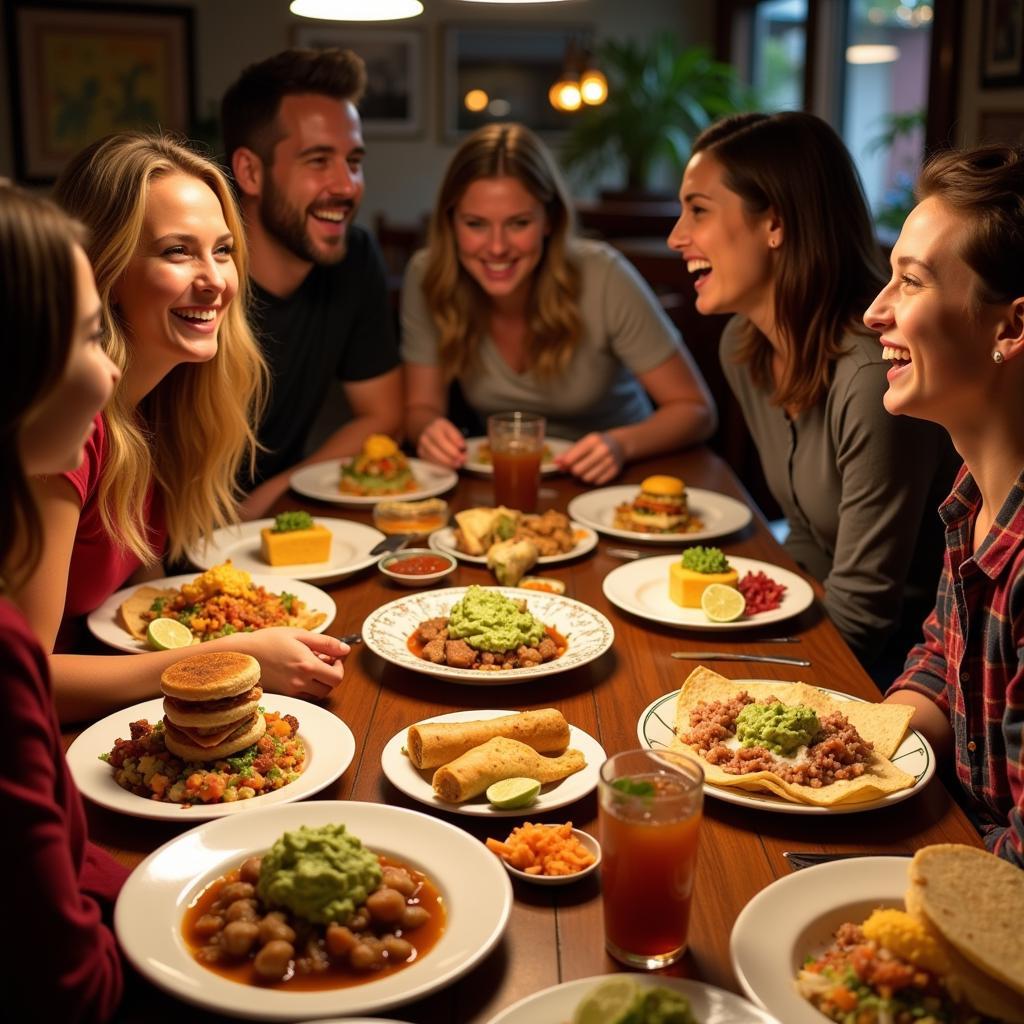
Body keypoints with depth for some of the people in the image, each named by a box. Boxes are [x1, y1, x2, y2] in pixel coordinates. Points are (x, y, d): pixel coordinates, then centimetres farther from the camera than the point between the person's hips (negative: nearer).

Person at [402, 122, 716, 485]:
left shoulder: (602, 278, -19)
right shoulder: (426, 278, -12)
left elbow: (696, 411, -13)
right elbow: (421, 407, -2)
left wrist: (622, 444, -33)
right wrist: (429, 428, -26)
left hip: (609, 481, -1)